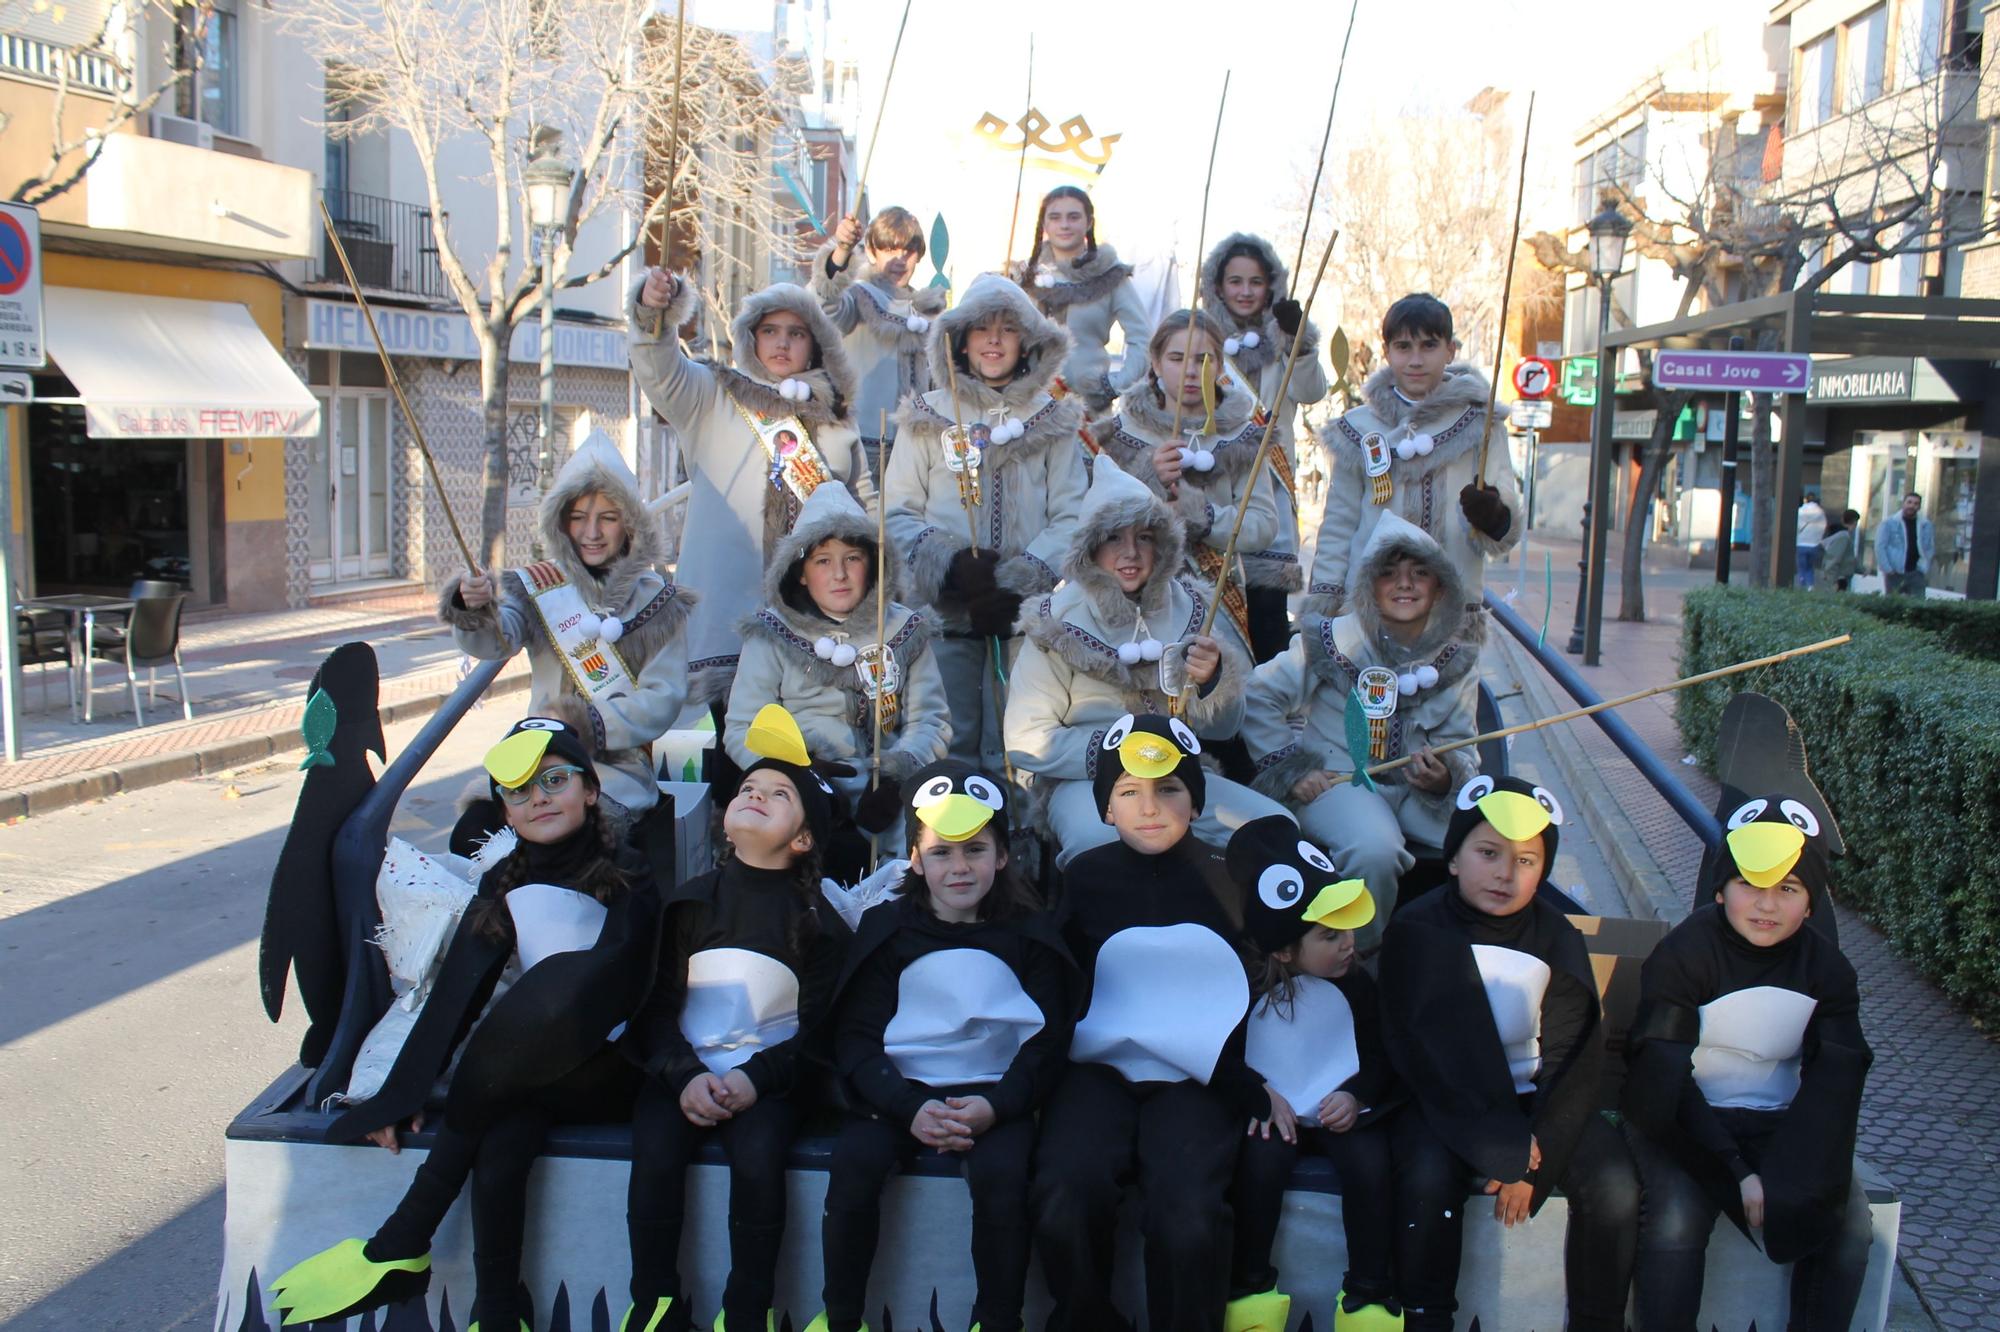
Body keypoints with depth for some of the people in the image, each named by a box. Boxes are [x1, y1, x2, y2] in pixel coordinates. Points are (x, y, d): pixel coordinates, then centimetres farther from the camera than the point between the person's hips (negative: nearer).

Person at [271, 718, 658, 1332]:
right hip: (518, 1080, 3)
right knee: (498, 1147, -29)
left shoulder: (628, 878, -3)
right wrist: (400, 1093, -12)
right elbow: (455, 991, -2)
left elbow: (614, 982, -15)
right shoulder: (504, 886, 9)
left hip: (604, 1077, -3)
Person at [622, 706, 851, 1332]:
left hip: (768, 1077, -1)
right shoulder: (689, 903, 9)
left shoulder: (815, 921, 4)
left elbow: (816, 1028, 1)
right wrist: (684, 1076, -13)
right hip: (684, 1071, 2)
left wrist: (757, 1079, -15)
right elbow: (656, 1004, 4)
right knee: (654, 1157, -24)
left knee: (757, 1160, -28)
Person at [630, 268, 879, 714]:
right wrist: (654, 313, -27)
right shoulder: (715, 397, 10)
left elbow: (865, 502, 26)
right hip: (732, 598, -3)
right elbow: (661, 374, -9)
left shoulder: (835, 416, 21)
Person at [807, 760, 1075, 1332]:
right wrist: (912, 1108, -17)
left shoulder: (1029, 933, 5)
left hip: (995, 1095, -1)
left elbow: (1047, 1039, 3)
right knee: (854, 1162, -27)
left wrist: (996, 1106, -16)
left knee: (1001, 1172, -30)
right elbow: (856, 1037, 0)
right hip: (899, 1089, 1)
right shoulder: (888, 928, 5)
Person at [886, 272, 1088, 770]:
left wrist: (1019, 582, -11)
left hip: (1027, 614, 0)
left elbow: (1070, 517, 2)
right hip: (946, 611, 0)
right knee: (953, 746, -1)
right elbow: (898, 511, 4)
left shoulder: (1053, 420, 10)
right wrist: (950, 563, -13)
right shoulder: (928, 416, 9)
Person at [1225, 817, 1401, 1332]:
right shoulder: (1250, 988, -3)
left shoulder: (1356, 986, 4)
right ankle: (1251, 1291, -15)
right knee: (1261, 1159, -32)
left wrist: (1358, 1096, -11)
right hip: (1274, 1113, -1)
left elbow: (1381, 1058, 8)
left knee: (1370, 1161, -28)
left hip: (1341, 1112, 1)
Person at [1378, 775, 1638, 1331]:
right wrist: (1504, 1149, -21)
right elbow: (1418, 1051, -15)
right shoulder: (1416, 931, -10)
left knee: (1614, 1184, -20)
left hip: (1536, 1097, 3)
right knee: (1427, 1178, -31)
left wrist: (1534, 1161, -16)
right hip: (1446, 1099, -2)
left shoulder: (1556, 938, -2)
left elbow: (1573, 1058, -3)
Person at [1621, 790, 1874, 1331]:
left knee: (1850, 1223, -16)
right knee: (1675, 1221, -28)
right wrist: (1735, 1176, -26)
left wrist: (1793, 1182, -22)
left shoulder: (1827, 968, 0)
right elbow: (1664, 1082, -18)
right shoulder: (1682, 955, -14)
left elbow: (1835, 1081, -7)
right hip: (1682, 1123, -4)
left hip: (1779, 1123, 4)